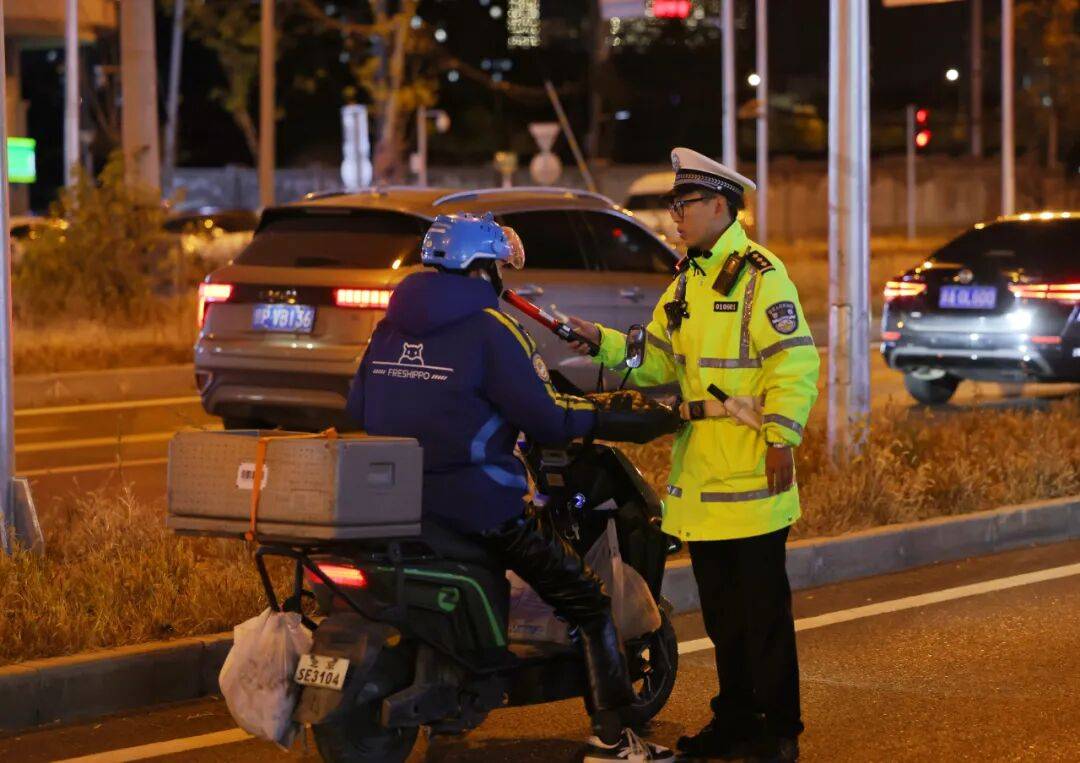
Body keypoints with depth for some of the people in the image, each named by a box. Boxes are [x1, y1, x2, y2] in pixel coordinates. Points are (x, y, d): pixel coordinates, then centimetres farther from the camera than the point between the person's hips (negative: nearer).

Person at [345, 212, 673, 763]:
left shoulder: (390, 327, 9)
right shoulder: (490, 329, -11)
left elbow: (357, 408, 15)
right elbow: (545, 419, -12)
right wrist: (600, 413, 6)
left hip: (398, 504, 7)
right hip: (477, 504, -7)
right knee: (589, 606, 0)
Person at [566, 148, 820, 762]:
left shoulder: (760, 275, -10)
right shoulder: (688, 282, 18)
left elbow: (795, 362, -16)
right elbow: (657, 361, 18)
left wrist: (781, 437, -20)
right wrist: (602, 341, 4)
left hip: (751, 474, -9)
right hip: (701, 475, 9)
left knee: (764, 607, -5)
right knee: (720, 605, 14)